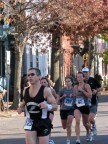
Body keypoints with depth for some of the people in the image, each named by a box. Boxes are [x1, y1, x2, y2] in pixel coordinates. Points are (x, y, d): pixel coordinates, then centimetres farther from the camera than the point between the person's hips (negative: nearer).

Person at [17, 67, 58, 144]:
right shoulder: (26, 90, 5)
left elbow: (55, 106, -11)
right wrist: (21, 108, 2)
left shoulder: (46, 90, -11)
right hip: (30, 121, 3)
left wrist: (47, 106, -32)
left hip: (43, 122, -3)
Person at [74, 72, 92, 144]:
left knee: (86, 123, 15)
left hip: (85, 106, -2)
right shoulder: (75, 87, 7)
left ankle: (89, 132, 50)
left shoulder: (86, 86, -6)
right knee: (77, 122, -20)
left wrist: (82, 90, -22)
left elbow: (90, 95, -18)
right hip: (77, 107, 2)